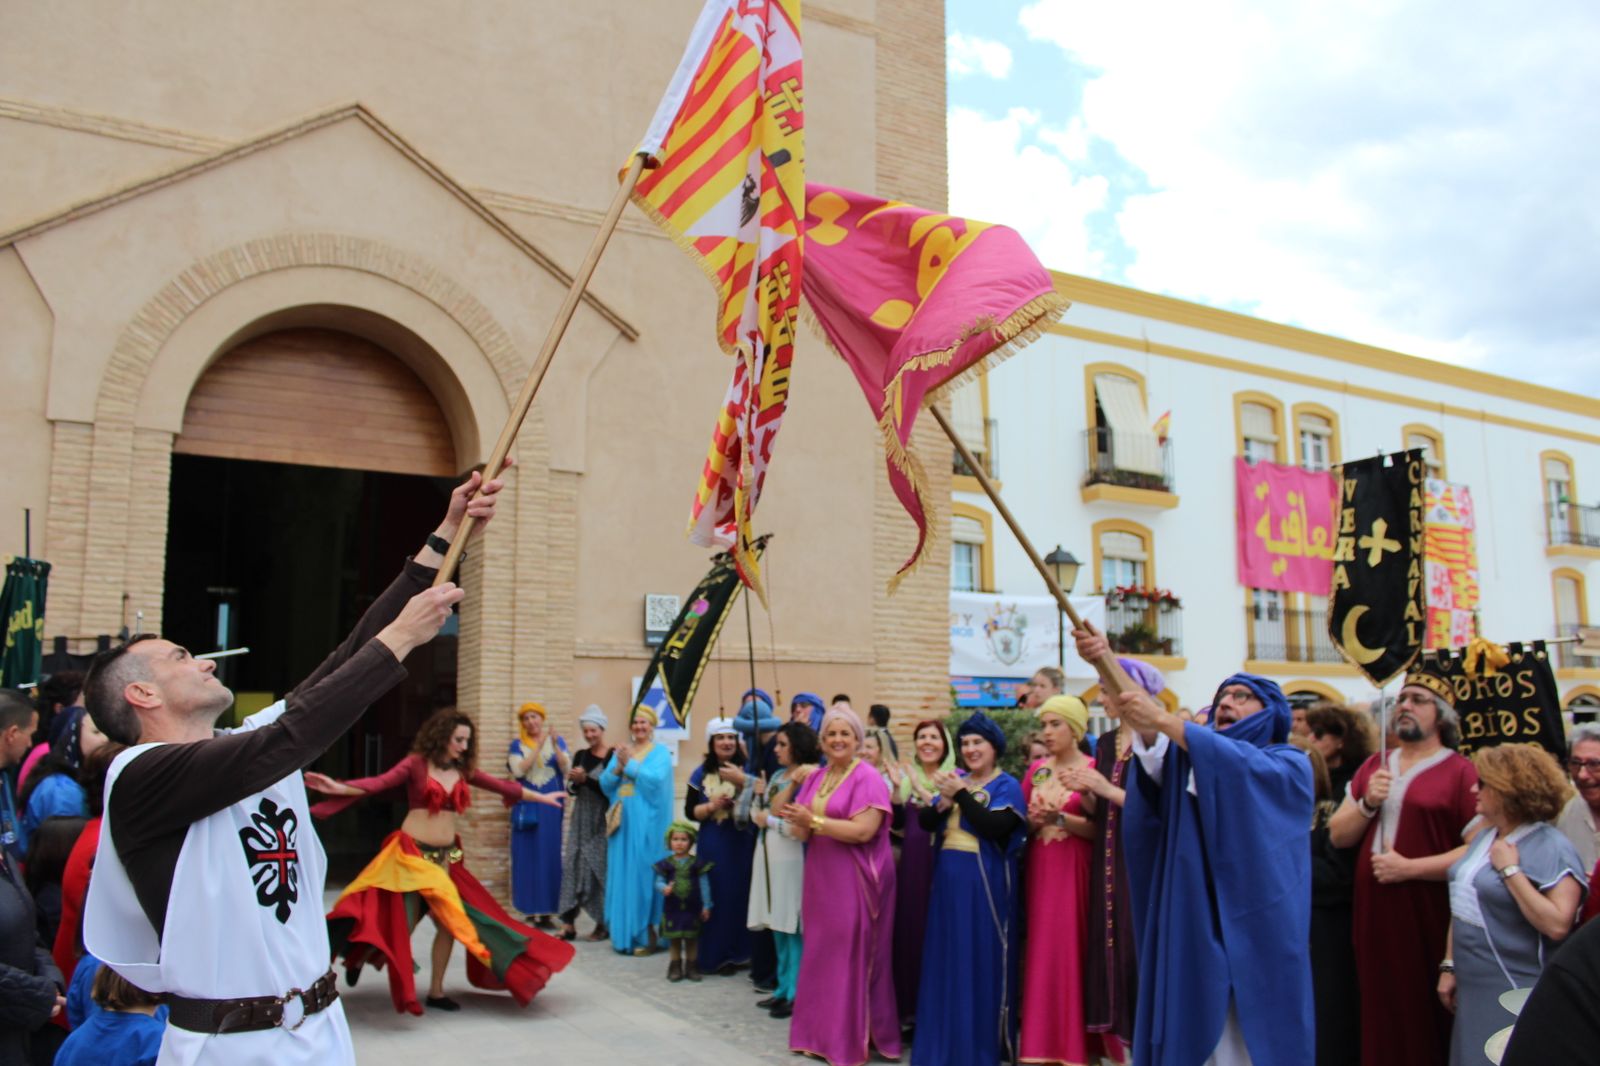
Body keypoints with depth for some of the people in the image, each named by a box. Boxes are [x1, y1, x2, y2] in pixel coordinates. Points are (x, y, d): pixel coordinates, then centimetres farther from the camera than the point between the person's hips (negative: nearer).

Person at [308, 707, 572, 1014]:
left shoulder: (463, 770, 5)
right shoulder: (416, 764, -9)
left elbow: (503, 786, 12)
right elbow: (380, 782, -22)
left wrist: (541, 797, 18)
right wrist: (340, 788, -38)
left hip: (446, 856, 5)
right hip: (411, 852, -5)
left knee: (451, 921, 2)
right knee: (401, 923, -2)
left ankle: (436, 990, 17)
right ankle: (358, 957, 28)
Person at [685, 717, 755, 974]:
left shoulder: (747, 769, 2)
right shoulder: (701, 773, 6)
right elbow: (690, 811, 6)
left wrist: (742, 781, -17)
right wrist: (712, 806, -10)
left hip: (743, 842, -1)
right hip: (713, 844, 1)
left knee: (741, 894, -2)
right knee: (714, 897, 0)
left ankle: (739, 953, 12)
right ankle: (715, 955, 12)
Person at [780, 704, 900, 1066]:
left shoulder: (868, 778, -10)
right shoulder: (815, 778, 11)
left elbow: (863, 831, -21)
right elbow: (804, 832, 10)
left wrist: (814, 821, -22)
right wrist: (798, 824, -13)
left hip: (855, 879, -7)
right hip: (821, 877, 7)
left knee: (850, 957, -1)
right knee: (820, 954, 11)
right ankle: (821, 1032, 23)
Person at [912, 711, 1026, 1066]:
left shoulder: (1007, 785, -4)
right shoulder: (957, 781, 13)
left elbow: (994, 828, -20)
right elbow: (925, 823, 6)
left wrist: (960, 794, -19)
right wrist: (944, 801, -12)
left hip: (985, 883, -6)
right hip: (949, 880, 6)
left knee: (980, 962, 0)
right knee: (947, 960, 11)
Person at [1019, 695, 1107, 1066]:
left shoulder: (1092, 769, -5)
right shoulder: (1035, 770, 10)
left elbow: (1101, 829, -10)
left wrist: (1060, 818, -20)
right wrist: (1034, 821, -9)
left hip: (1076, 871, -5)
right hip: (1041, 869, 5)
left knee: (1073, 951, -4)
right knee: (1042, 950, 6)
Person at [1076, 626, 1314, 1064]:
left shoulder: (1290, 765, 3)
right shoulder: (1191, 755, 11)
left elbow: (1242, 765, -19)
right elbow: (1150, 741, -10)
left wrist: (1163, 720, -29)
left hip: (1256, 926, -3)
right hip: (1194, 925, 3)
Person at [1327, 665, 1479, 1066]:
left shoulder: (1460, 772, -5)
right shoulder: (1373, 766, 14)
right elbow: (1338, 835, 12)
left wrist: (1410, 868, -16)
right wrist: (1367, 804, -5)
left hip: (1428, 920, -5)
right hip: (1373, 917, 5)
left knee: (1427, 1025, 3)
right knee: (1381, 1022, 11)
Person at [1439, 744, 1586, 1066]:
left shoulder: (1553, 849, -15)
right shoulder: (1485, 837, 11)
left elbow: (1557, 926, -26)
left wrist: (1511, 870, -23)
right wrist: (1449, 966, 13)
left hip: (1518, 999, -8)